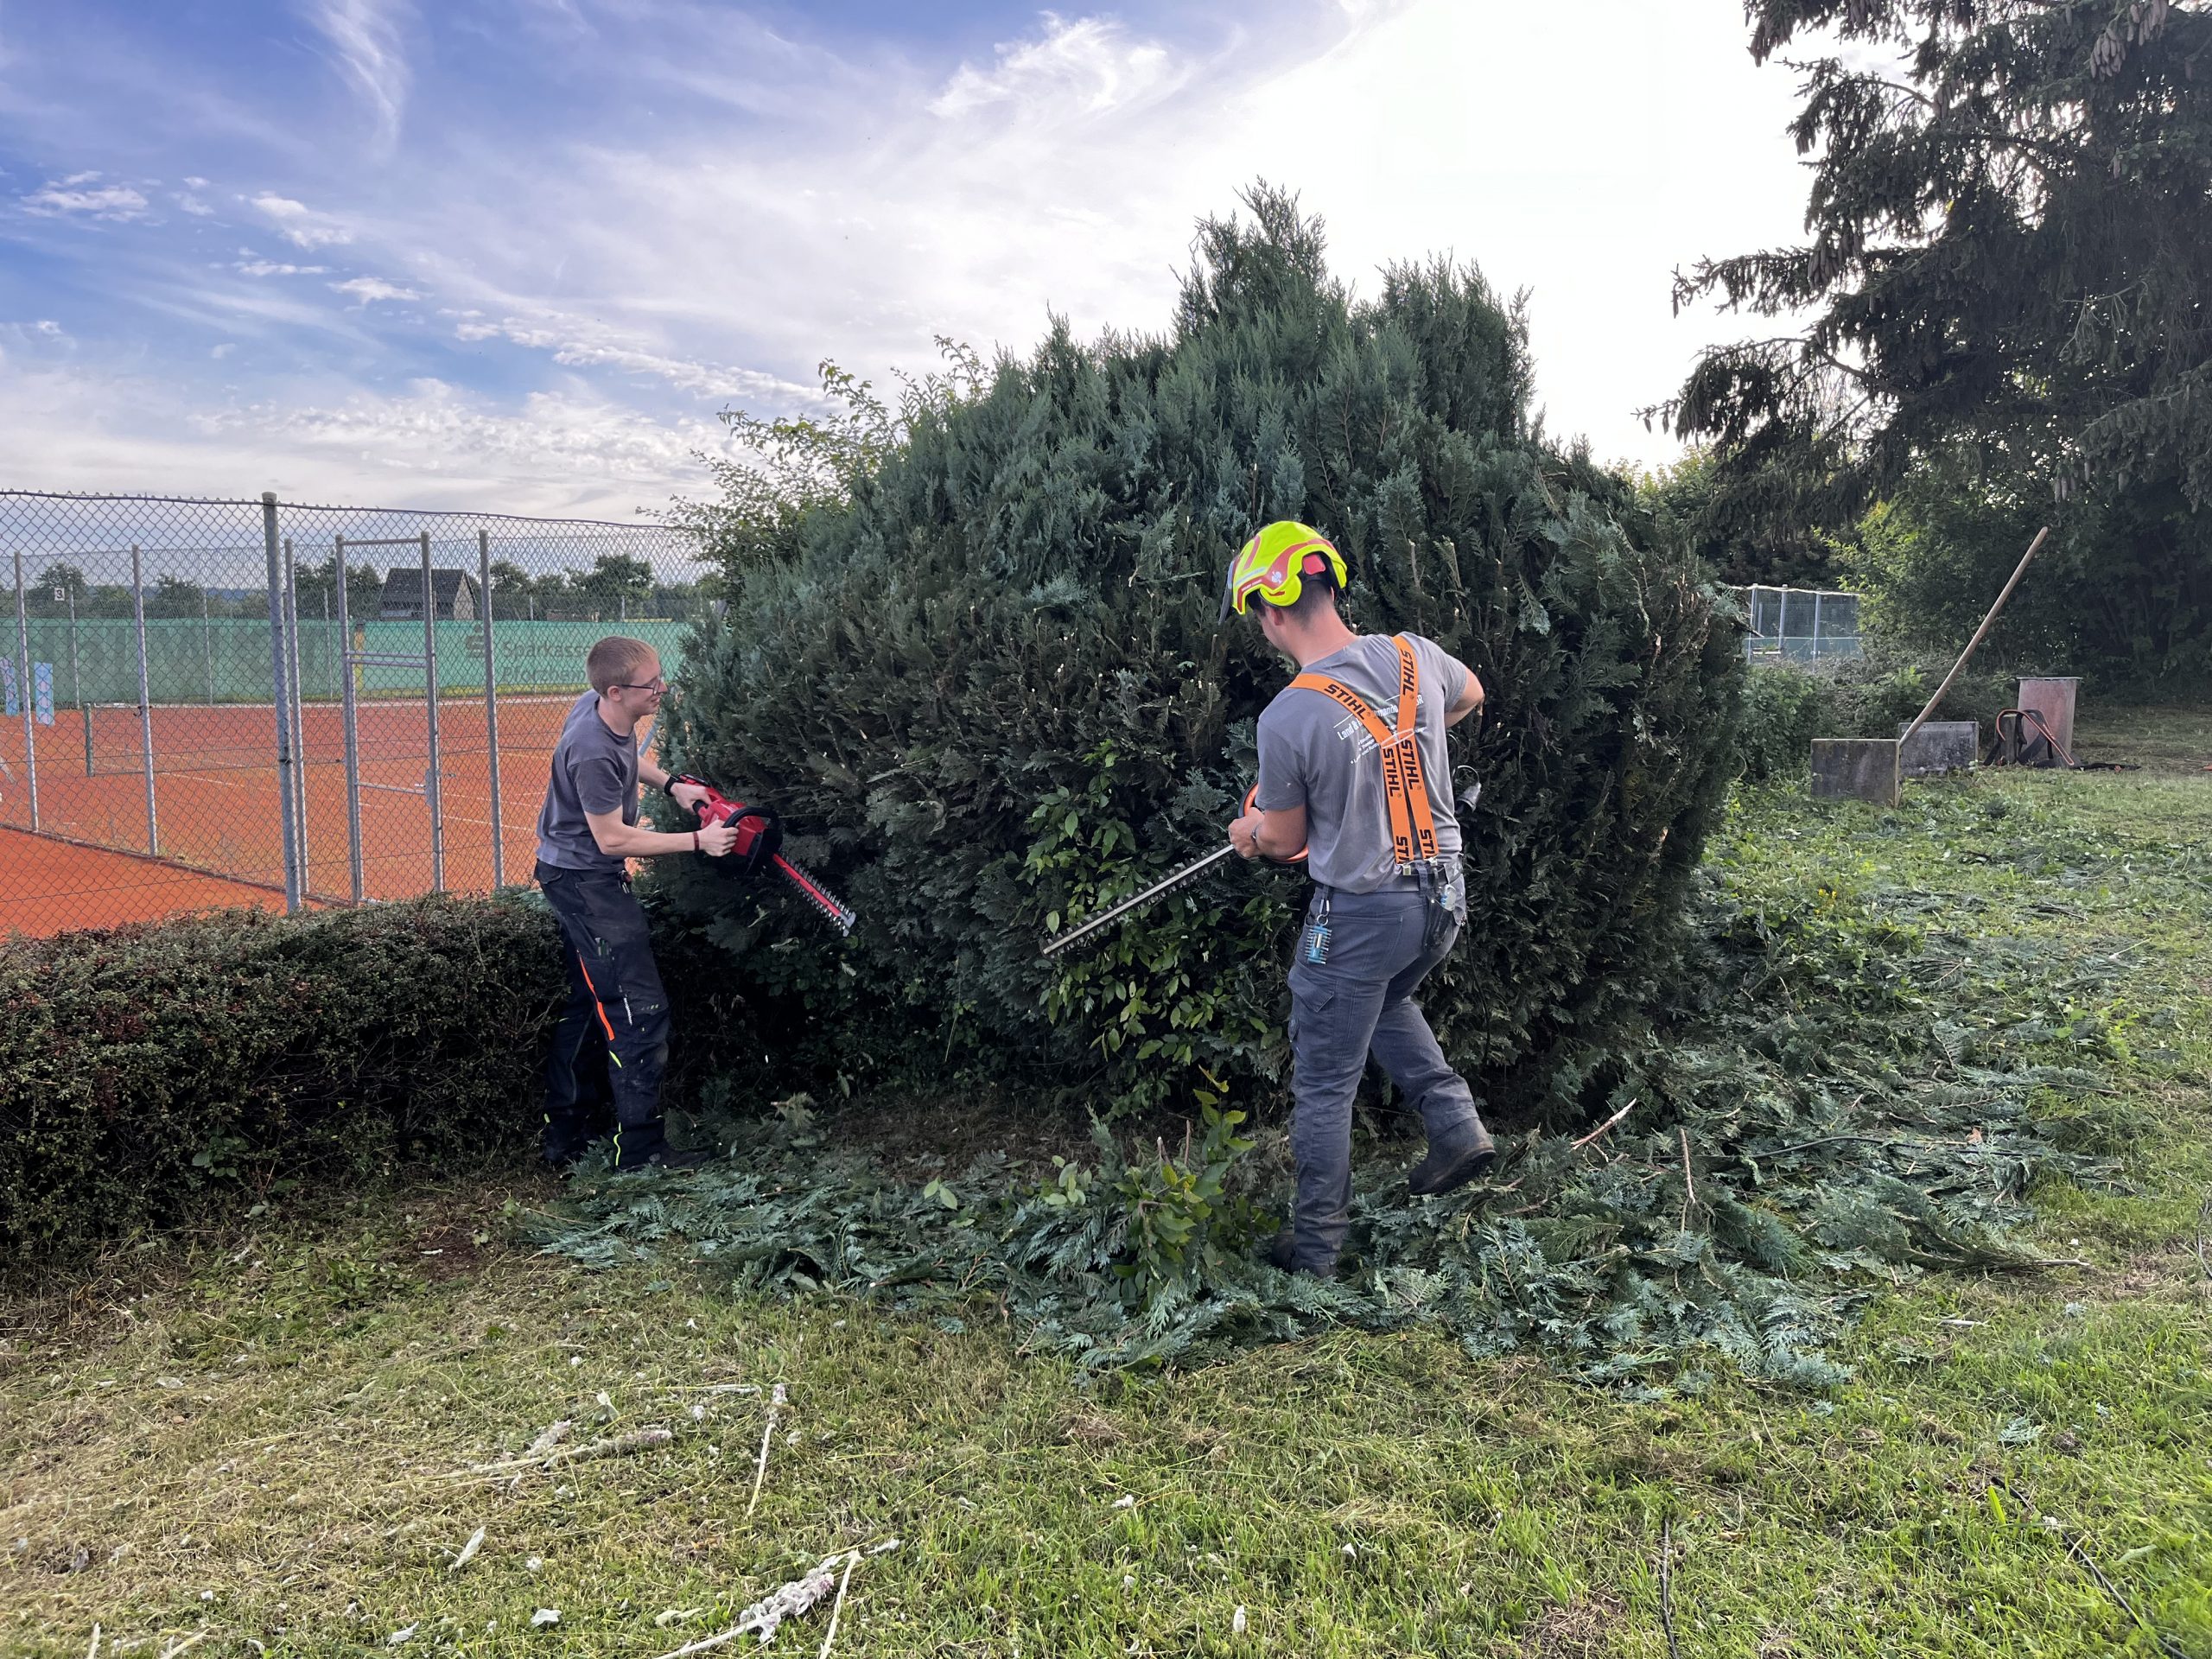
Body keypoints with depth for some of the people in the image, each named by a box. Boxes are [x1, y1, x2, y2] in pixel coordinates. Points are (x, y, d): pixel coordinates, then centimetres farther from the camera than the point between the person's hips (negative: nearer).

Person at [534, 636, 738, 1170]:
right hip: (583, 880, -10)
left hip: (587, 876, 10)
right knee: (640, 1010, -9)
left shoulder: (597, 706, -2)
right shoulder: (593, 753, -30)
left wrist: (670, 785, 6)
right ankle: (641, 1153, -3)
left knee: (590, 1005, 17)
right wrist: (697, 841, -19)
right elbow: (612, 839, -23)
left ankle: (566, 1140, 28)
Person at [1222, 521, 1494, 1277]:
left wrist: (1249, 832, 16)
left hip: (1361, 915, -6)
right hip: (1445, 895, 6)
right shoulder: (1414, 657, -6)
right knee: (1387, 1001, 36)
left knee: (1324, 1086, 11)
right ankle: (1457, 1125, 27)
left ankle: (1315, 1248, 23)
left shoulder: (1286, 718, -22)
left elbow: (1285, 841, -7)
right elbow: (1471, 695, 20)